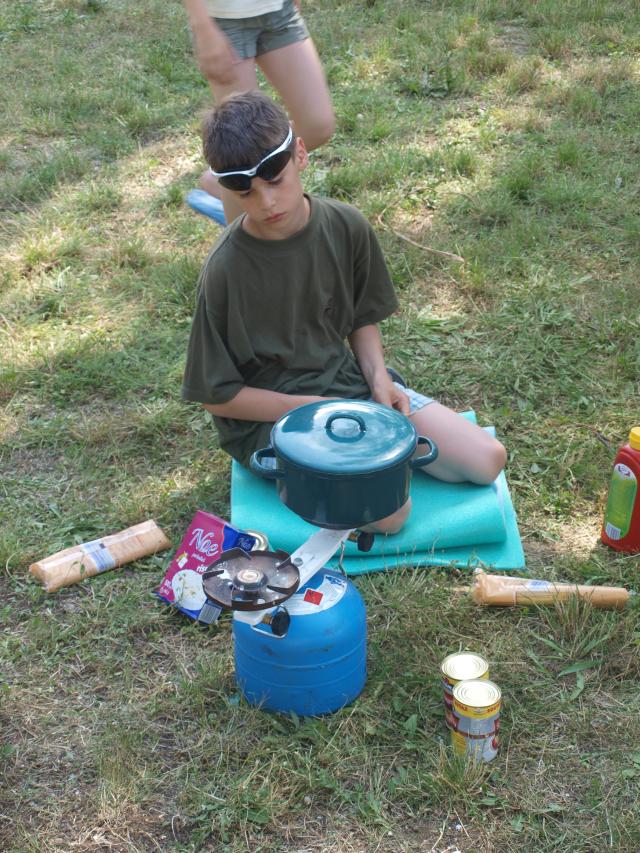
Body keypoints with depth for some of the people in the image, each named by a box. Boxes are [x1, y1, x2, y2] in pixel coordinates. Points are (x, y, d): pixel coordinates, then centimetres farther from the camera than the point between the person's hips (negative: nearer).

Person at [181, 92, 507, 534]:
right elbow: (216, 394, -13)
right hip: (269, 414, -5)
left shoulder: (346, 227, -8)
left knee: (487, 460, -4)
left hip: (345, 379, 5)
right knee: (388, 509, -26)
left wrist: (378, 377, -9)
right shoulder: (226, 271, -21)